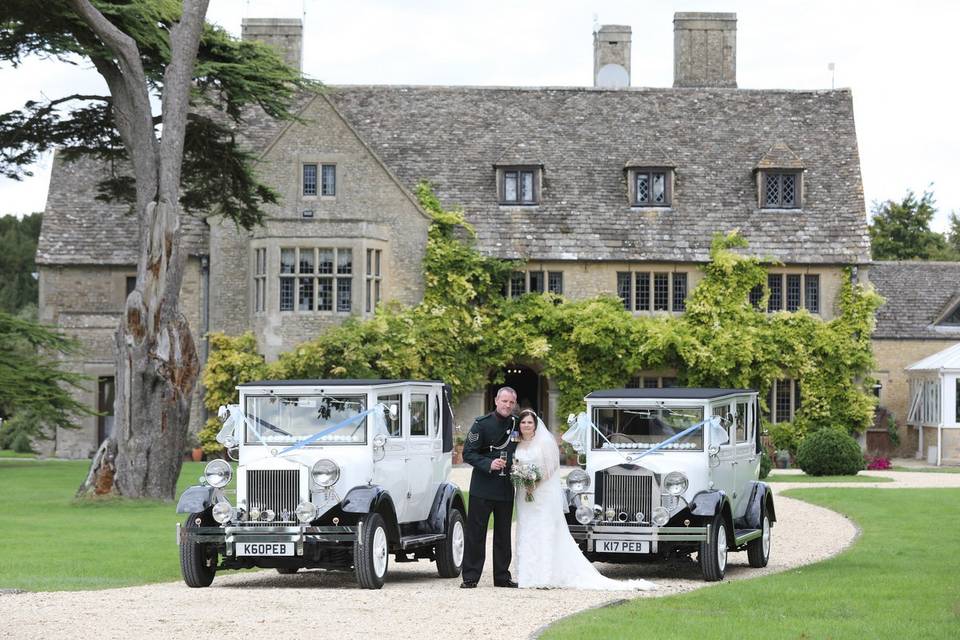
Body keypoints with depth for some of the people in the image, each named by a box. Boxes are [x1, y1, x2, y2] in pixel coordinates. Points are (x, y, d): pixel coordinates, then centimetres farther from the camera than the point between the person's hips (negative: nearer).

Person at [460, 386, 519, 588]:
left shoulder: (517, 425, 7)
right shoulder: (482, 424, -6)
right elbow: (468, 453, -8)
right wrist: (489, 464, -22)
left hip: (506, 488, 4)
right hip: (483, 487, -4)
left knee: (503, 534, 10)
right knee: (475, 532, -2)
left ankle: (502, 576, 18)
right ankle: (470, 577, 1)